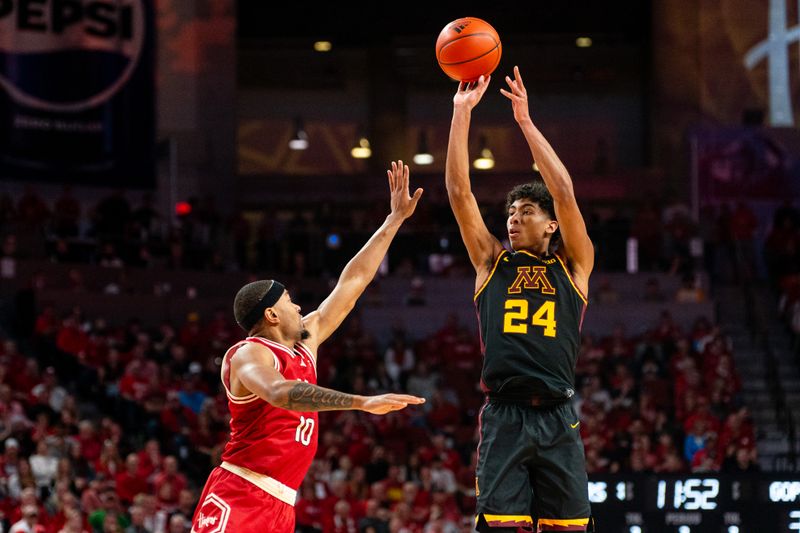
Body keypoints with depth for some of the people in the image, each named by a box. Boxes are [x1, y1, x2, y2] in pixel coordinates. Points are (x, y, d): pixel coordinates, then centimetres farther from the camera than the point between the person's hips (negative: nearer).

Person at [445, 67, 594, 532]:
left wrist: (526, 121, -3)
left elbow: (564, 194, -2)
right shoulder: (492, 262, 14)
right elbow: (459, 192, 7)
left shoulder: (573, 265, 11)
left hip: (557, 418, 0)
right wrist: (462, 113, 1)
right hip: (503, 417, 1)